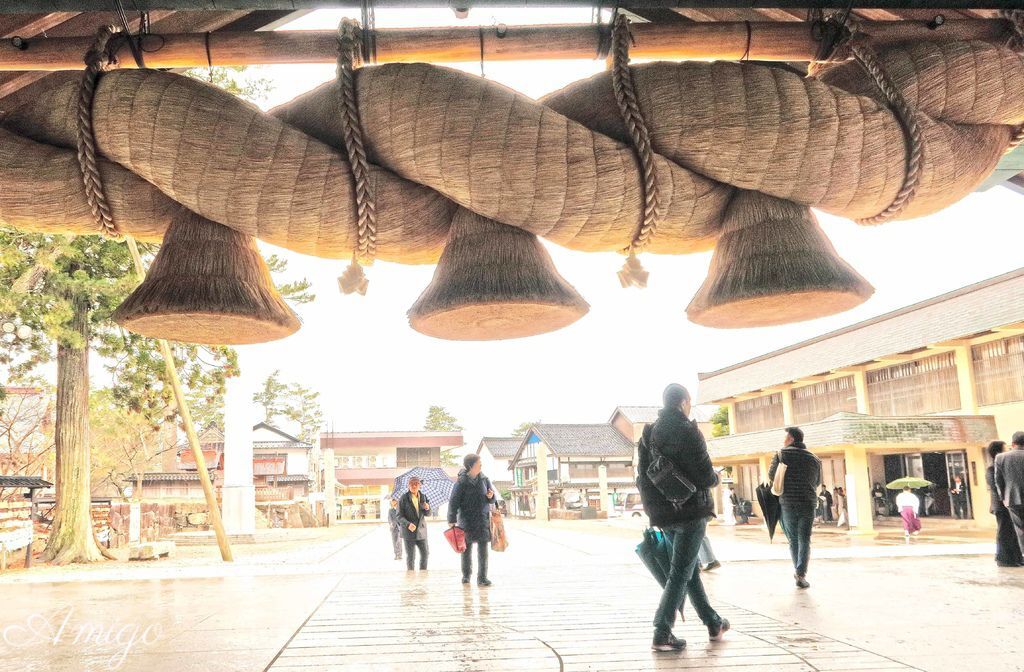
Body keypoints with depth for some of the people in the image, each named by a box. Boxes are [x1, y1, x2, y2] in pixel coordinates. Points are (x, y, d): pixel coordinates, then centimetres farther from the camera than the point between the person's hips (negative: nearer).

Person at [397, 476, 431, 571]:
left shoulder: (423, 497, 5)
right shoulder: (404, 498, -8)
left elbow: (428, 514, 10)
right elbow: (400, 516, -9)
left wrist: (427, 509, -13)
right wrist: (408, 524, -26)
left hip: (421, 530, 4)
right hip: (409, 531, -4)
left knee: (425, 554, 7)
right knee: (410, 556, 3)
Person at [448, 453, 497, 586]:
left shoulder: (484, 479, 2)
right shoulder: (461, 482, -11)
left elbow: (492, 500, 11)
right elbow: (453, 502, -9)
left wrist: (491, 496, -13)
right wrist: (452, 520, -12)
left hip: (483, 519, 2)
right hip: (466, 519, -2)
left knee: (483, 548, -3)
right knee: (466, 548, 10)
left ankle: (482, 577, 1)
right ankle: (466, 575, 27)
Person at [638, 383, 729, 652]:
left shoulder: (649, 434, 7)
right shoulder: (687, 432, -15)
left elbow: (643, 475, 10)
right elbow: (704, 476, -17)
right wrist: (716, 477, 5)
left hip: (663, 513, 7)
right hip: (690, 511, -7)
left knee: (690, 569, 18)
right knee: (680, 573, -1)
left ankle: (714, 624, 30)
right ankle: (662, 634, -4)